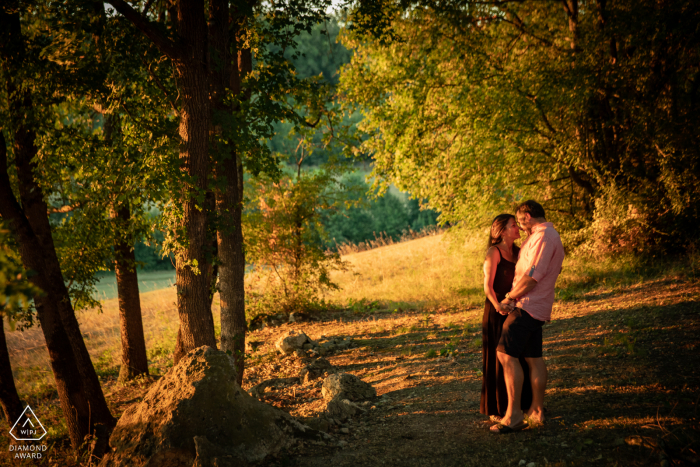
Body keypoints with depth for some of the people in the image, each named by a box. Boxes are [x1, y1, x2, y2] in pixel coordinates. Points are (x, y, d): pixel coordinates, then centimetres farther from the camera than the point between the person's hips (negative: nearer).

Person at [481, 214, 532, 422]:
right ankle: (496, 410, 9)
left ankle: (517, 404, 22)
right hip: (497, 311, -7)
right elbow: (488, 285, -14)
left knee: (519, 358, 10)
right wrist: (497, 305, -27)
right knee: (498, 359, 0)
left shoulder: (518, 252, 12)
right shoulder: (494, 252, -9)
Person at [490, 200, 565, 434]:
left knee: (506, 354, -14)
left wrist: (510, 297, -11)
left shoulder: (543, 236, -15)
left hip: (527, 306, -11)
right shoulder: (544, 236, 20)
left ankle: (513, 415, -15)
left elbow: (533, 275, -21)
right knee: (534, 358, 13)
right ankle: (537, 411, 19)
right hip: (535, 307, 11)